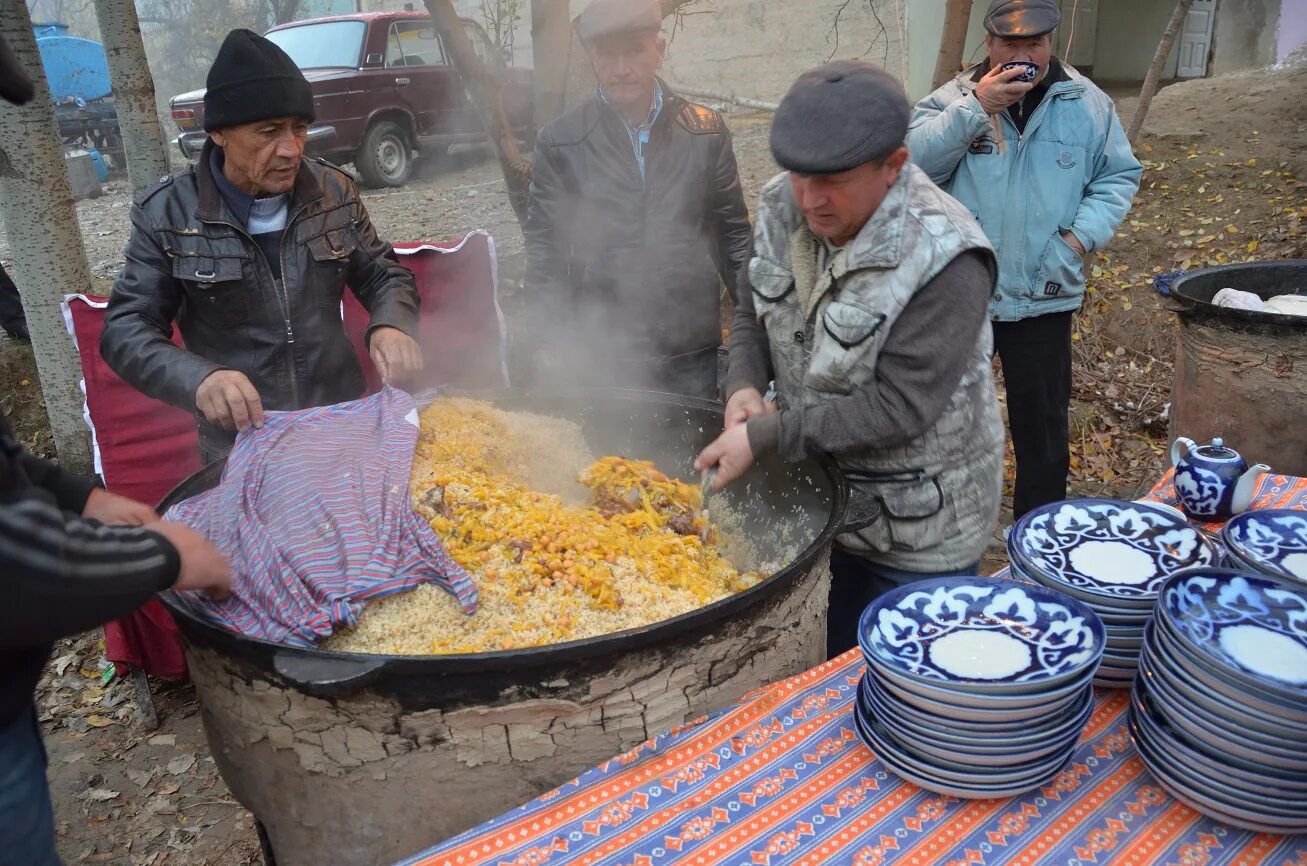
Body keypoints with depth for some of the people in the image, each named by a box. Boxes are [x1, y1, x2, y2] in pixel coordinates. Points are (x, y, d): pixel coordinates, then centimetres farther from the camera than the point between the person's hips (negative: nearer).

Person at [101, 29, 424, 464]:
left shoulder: (334, 189, 3)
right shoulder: (166, 214, -5)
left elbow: (383, 274, 12)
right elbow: (126, 329, -5)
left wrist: (391, 326, -12)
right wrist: (198, 378, -25)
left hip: (345, 424, 2)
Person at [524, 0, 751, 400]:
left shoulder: (706, 131, 2)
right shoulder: (560, 142, -3)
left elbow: (733, 232, 8)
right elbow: (544, 247, 0)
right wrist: (551, 341, -5)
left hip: (693, 352, 2)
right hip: (600, 354, -1)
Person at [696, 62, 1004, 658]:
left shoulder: (942, 258, -27)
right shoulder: (783, 208, -7)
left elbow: (898, 408, -28)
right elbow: (751, 313, 8)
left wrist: (763, 438, -26)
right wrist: (744, 385, -12)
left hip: (917, 529, -5)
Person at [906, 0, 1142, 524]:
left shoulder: (1087, 104, 1)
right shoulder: (956, 97, -2)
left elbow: (1119, 176, 6)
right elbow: (916, 160, -16)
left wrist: (1084, 233, -9)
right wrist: (974, 107, -24)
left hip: (1044, 297, 1)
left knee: (1043, 421, 10)